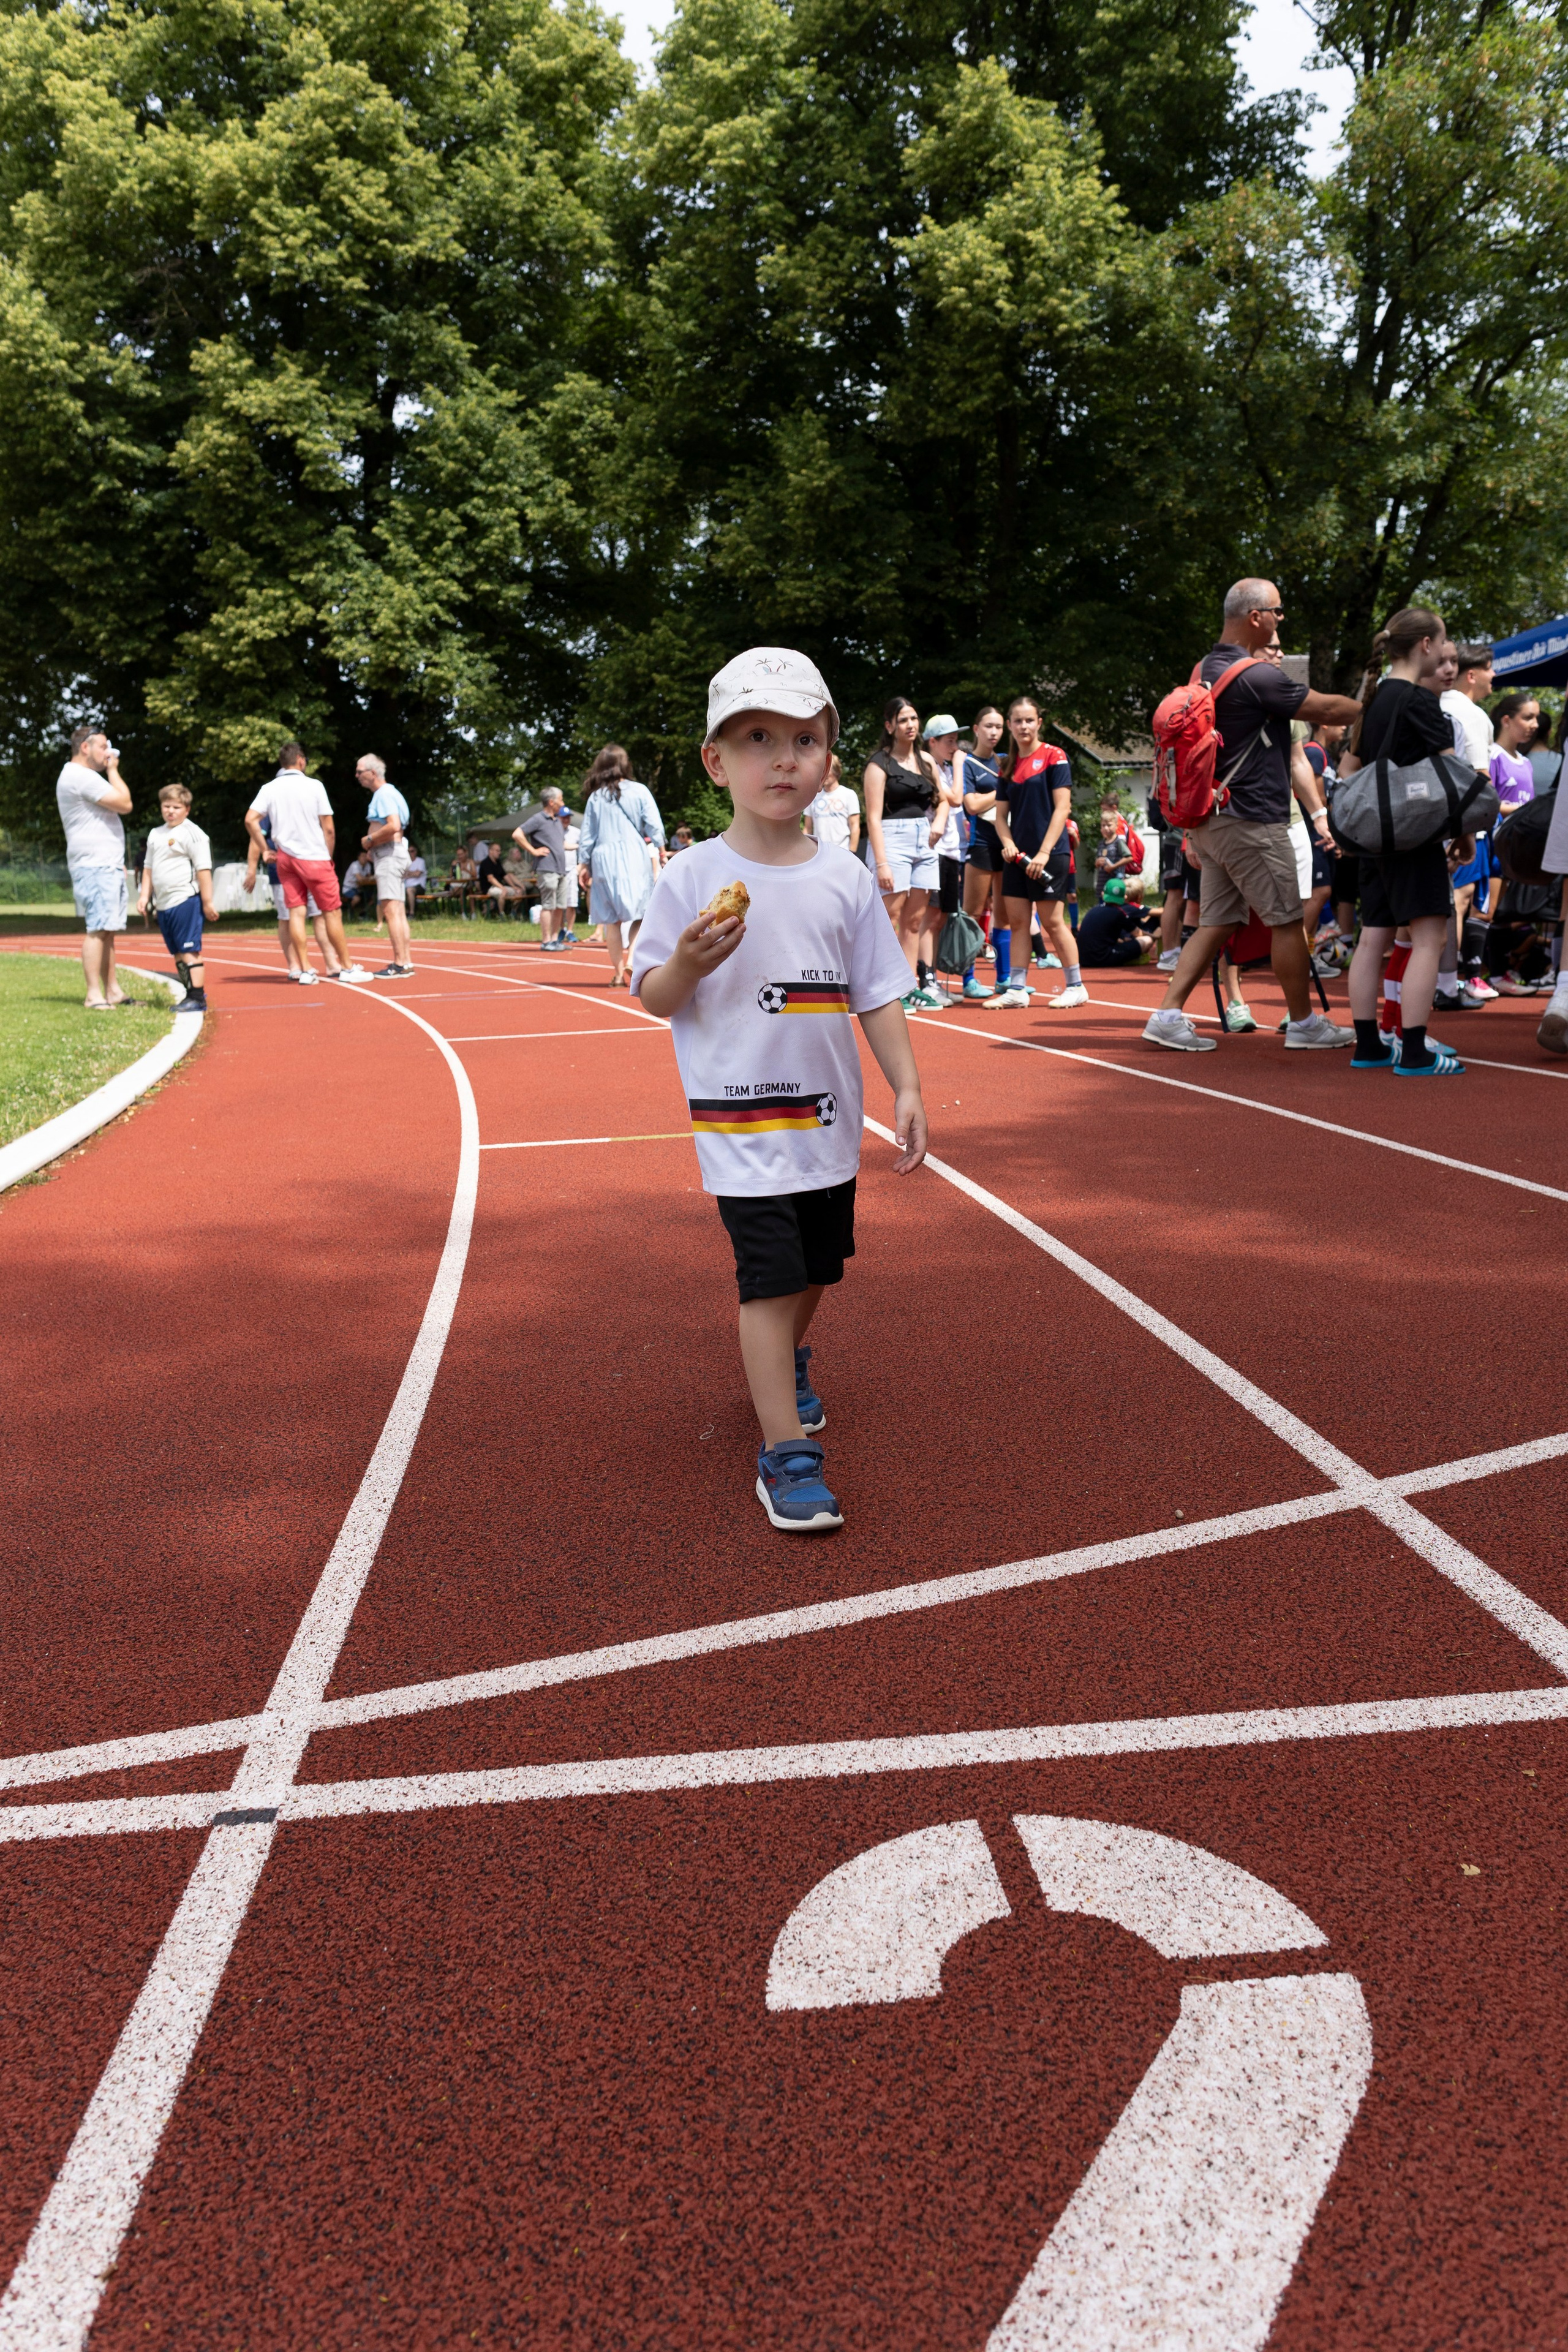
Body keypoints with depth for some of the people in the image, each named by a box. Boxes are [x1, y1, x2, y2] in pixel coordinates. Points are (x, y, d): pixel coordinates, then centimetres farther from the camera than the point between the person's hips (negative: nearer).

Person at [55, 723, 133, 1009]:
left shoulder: (81, 777, 23)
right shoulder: (80, 776, -12)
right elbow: (125, 804, -17)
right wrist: (113, 770, -4)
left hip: (106, 865, 11)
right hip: (95, 867, -11)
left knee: (106, 930, 9)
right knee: (97, 929, -12)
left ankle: (113, 991, 11)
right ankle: (94, 995, -13)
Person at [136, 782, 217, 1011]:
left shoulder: (192, 833, -6)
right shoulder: (155, 834, 17)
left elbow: (203, 869, -9)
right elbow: (148, 868, 23)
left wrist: (207, 902, -11)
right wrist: (144, 895, 14)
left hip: (185, 900, -8)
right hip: (163, 904, 8)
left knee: (189, 950, -9)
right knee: (177, 952, 11)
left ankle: (198, 998, -7)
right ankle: (190, 995, 18)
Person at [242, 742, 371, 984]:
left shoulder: (269, 789, 4)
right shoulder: (314, 785, -5)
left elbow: (250, 820, -6)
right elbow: (329, 829, -6)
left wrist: (265, 849, 3)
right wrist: (329, 858, 6)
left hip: (285, 858, 4)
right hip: (315, 857, -4)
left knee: (296, 912, 5)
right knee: (333, 912, 2)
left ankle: (305, 970, 2)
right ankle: (347, 967, 6)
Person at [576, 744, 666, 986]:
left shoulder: (596, 797, 6)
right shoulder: (639, 791, 0)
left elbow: (587, 834, 8)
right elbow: (654, 825, -2)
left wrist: (584, 864, 15)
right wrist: (660, 848, 14)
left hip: (603, 859, 2)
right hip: (634, 857, -2)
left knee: (611, 920, 6)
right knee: (640, 914, 4)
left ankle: (619, 973, 7)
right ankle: (632, 960, -17)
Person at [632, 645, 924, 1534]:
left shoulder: (846, 878, 0)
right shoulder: (694, 878, -9)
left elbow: (878, 996, 4)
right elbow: (656, 998, -5)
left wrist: (908, 1087, -2)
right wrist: (689, 963, -26)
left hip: (828, 1117, 4)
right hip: (740, 1121, -4)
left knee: (819, 1266, 19)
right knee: (770, 1278, -7)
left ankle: (790, 1359, 49)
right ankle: (786, 1451, 3)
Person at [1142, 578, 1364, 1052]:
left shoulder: (1207, 669, 13)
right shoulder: (1255, 676, -15)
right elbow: (1329, 710, -9)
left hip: (1213, 816, 9)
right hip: (1251, 821, -9)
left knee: (1216, 921, 10)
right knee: (1286, 921, 2)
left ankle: (1168, 1015, 3)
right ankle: (1303, 1023, 12)